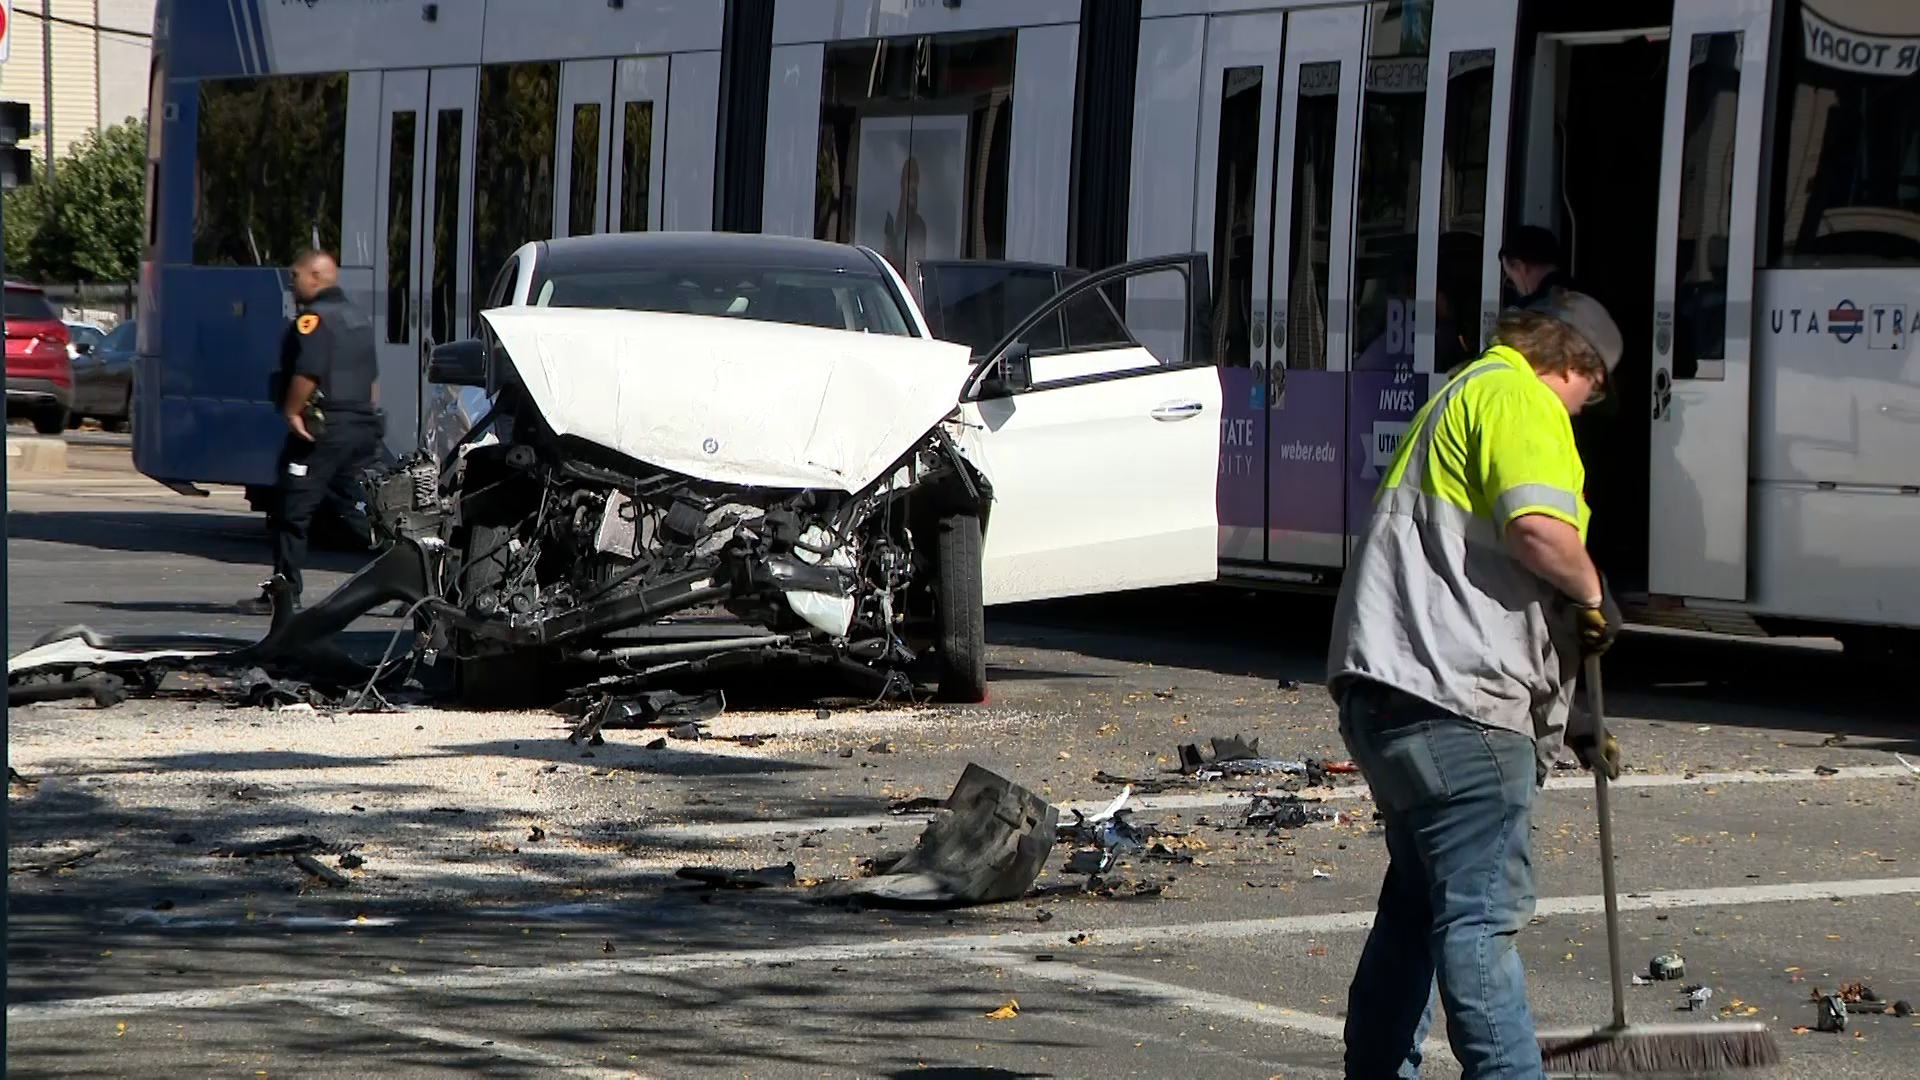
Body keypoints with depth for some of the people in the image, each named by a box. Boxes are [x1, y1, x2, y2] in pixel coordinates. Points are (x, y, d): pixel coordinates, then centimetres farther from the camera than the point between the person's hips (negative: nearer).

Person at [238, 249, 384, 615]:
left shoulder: (314, 318, -11)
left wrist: (291, 412, -16)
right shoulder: (358, 319, 19)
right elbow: (372, 376, 26)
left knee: (292, 512, -5)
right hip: (361, 427, 9)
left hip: (322, 427, -9)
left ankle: (284, 592, -5)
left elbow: (308, 372, -23)